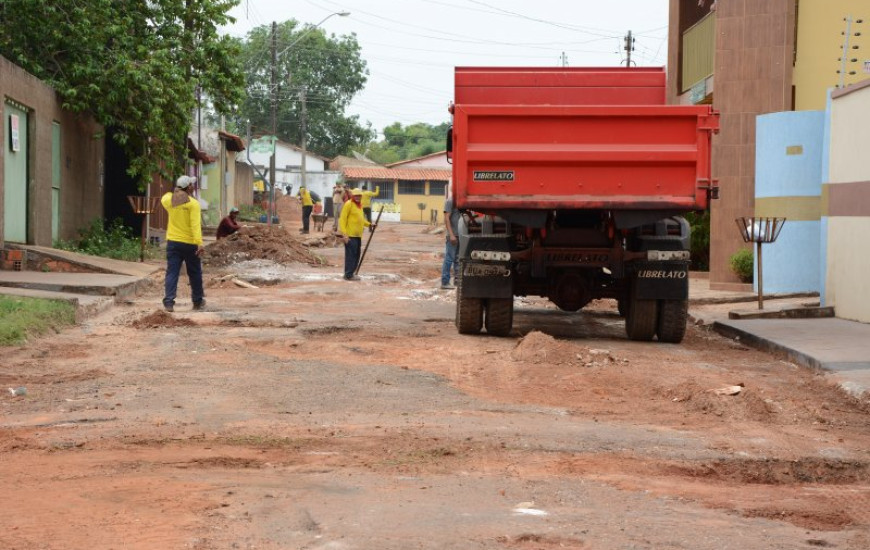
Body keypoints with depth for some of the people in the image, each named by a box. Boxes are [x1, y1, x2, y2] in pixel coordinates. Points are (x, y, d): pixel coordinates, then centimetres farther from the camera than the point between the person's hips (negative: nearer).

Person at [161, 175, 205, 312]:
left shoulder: (168, 200, 2)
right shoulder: (193, 203, -13)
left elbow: (164, 199, 30)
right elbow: (195, 225, -22)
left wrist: (175, 192, 34)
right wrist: (199, 243, -25)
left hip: (172, 242, 4)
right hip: (189, 243, -4)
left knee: (172, 273, 1)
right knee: (195, 273, 12)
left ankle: (168, 302, -12)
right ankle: (198, 301, 23)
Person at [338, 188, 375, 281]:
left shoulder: (359, 205, 18)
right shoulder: (348, 204, -9)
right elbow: (342, 219, -13)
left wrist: (369, 224, 14)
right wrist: (344, 234, -20)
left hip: (358, 235, 9)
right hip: (350, 235, -9)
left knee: (356, 255, 12)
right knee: (351, 255, -7)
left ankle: (350, 273, 21)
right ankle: (349, 275, -3)